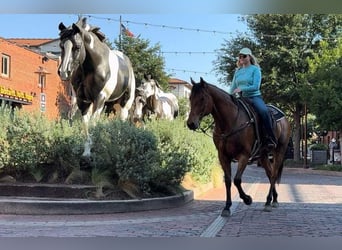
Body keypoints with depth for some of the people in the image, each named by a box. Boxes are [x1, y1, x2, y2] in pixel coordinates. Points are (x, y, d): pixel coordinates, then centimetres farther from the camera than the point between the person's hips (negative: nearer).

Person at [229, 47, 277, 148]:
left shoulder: (255, 69, 0)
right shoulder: (237, 71, 16)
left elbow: (256, 86, -12)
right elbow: (233, 88, 17)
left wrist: (241, 89, -23)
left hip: (254, 97, -5)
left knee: (264, 111, -33)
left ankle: (271, 138, -29)